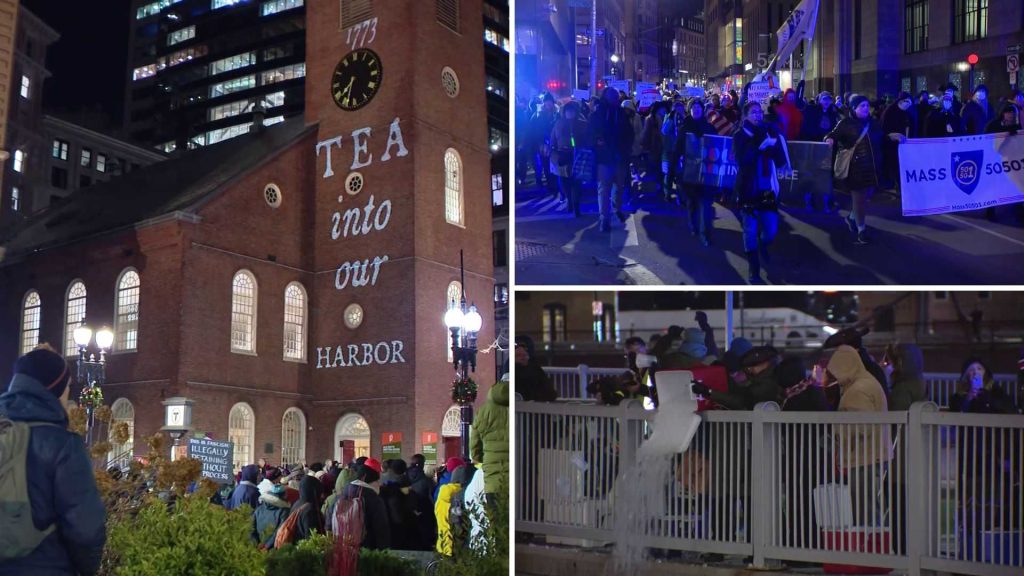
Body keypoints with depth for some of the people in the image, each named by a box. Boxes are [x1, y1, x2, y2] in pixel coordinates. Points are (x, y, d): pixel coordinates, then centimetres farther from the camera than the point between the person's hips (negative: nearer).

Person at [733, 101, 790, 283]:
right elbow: (742, 161, -19)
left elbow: (781, 161, -2)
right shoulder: (740, 136, -3)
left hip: (767, 189, 3)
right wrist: (759, 146, -27)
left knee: (771, 230, 4)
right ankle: (753, 268, 11)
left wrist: (776, 144, -18)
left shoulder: (768, 132, 5)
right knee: (750, 230, -2)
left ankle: (763, 246, 38)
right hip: (748, 190, -3)